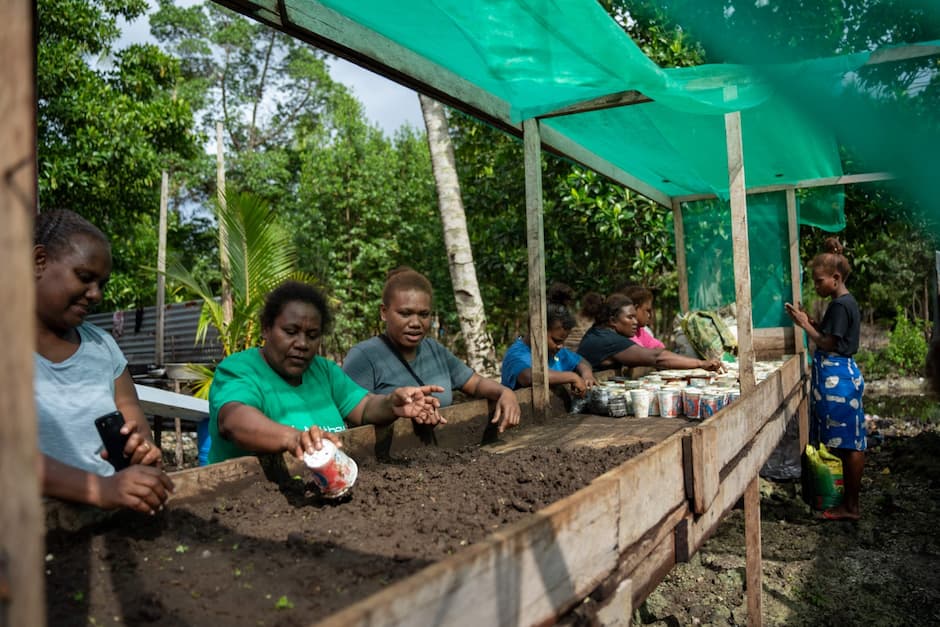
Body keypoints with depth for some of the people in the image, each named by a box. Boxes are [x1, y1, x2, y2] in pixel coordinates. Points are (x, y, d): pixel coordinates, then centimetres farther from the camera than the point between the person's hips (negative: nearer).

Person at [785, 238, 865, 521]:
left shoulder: (840, 305, -16)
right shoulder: (845, 302, 14)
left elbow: (828, 343, -17)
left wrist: (804, 324, -11)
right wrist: (810, 321, 8)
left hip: (837, 378, -10)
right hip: (840, 376, 10)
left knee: (848, 443, -3)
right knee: (846, 442, 15)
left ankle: (850, 507, 4)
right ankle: (850, 489, 24)